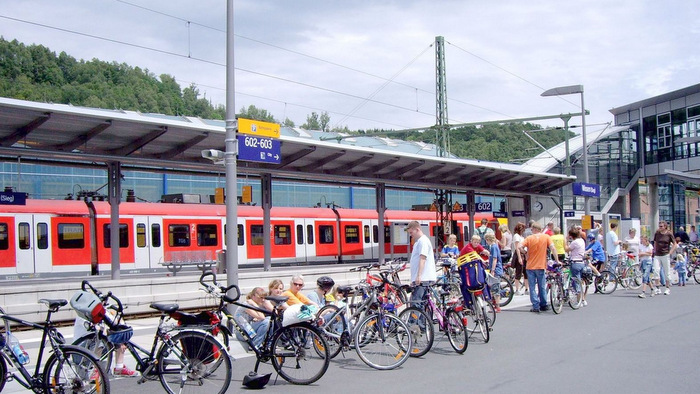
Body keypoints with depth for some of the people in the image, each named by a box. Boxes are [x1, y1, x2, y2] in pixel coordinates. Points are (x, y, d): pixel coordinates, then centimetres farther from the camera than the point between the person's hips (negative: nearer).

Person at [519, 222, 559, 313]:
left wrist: (526, 253, 3)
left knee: (532, 287, 4)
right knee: (542, 287, 13)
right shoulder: (546, 237, -2)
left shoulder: (529, 238, -4)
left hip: (530, 266, -1)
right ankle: (543, 305, 18)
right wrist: (557, 260, -4)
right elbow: (552, 247, -9)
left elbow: (520, 247, -14)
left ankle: (535, 306, 1)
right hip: (541, 265, 1)